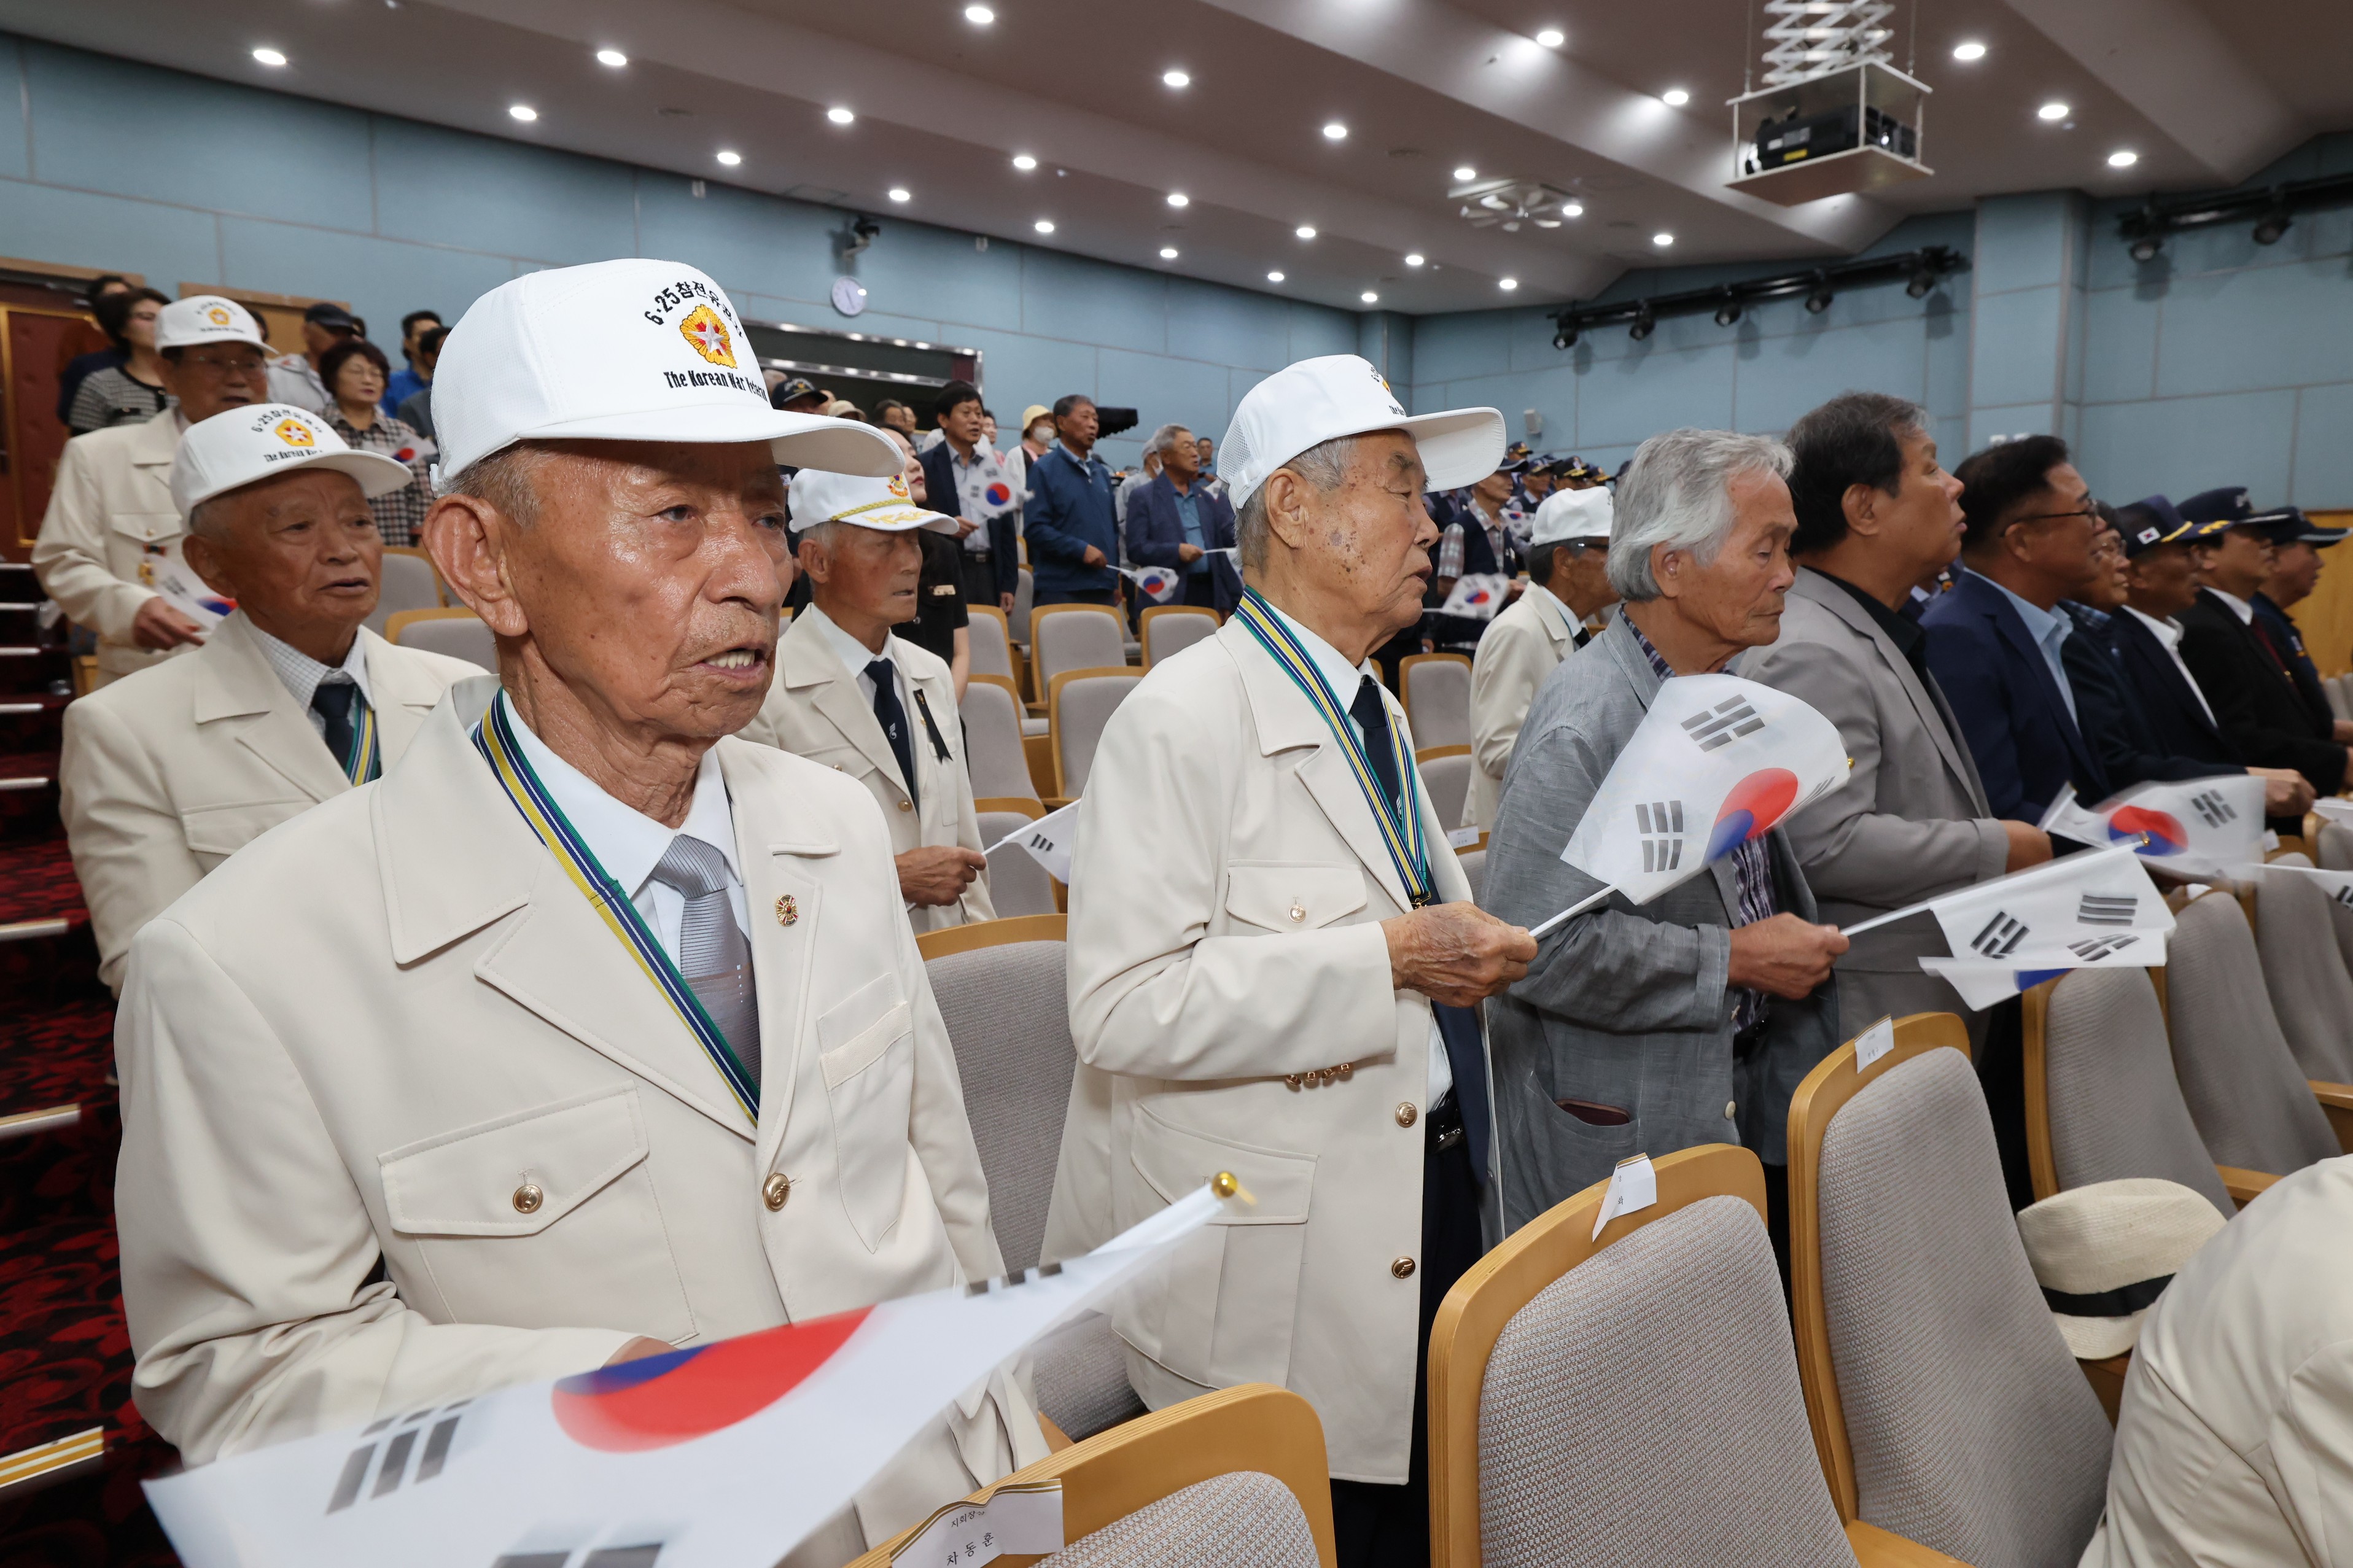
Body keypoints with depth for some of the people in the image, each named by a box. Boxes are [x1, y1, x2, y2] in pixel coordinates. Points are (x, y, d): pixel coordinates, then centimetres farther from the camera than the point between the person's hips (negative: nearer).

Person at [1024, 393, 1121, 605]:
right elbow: (1035, 528, -12)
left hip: (1102, 589, 6)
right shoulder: (1044, 470, -3)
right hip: (1059, 590, -6)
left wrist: (1116, 578, 14)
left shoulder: (1102, 472, 17)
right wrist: (1081, 549, -18)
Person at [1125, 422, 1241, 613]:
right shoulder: (1144, 498, 2)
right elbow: (1136, 549, -6)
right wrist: (1176, 551, -18)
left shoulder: (1208, 497, 17)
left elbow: (1230, 535, 12)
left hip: (1210, 592, 5)